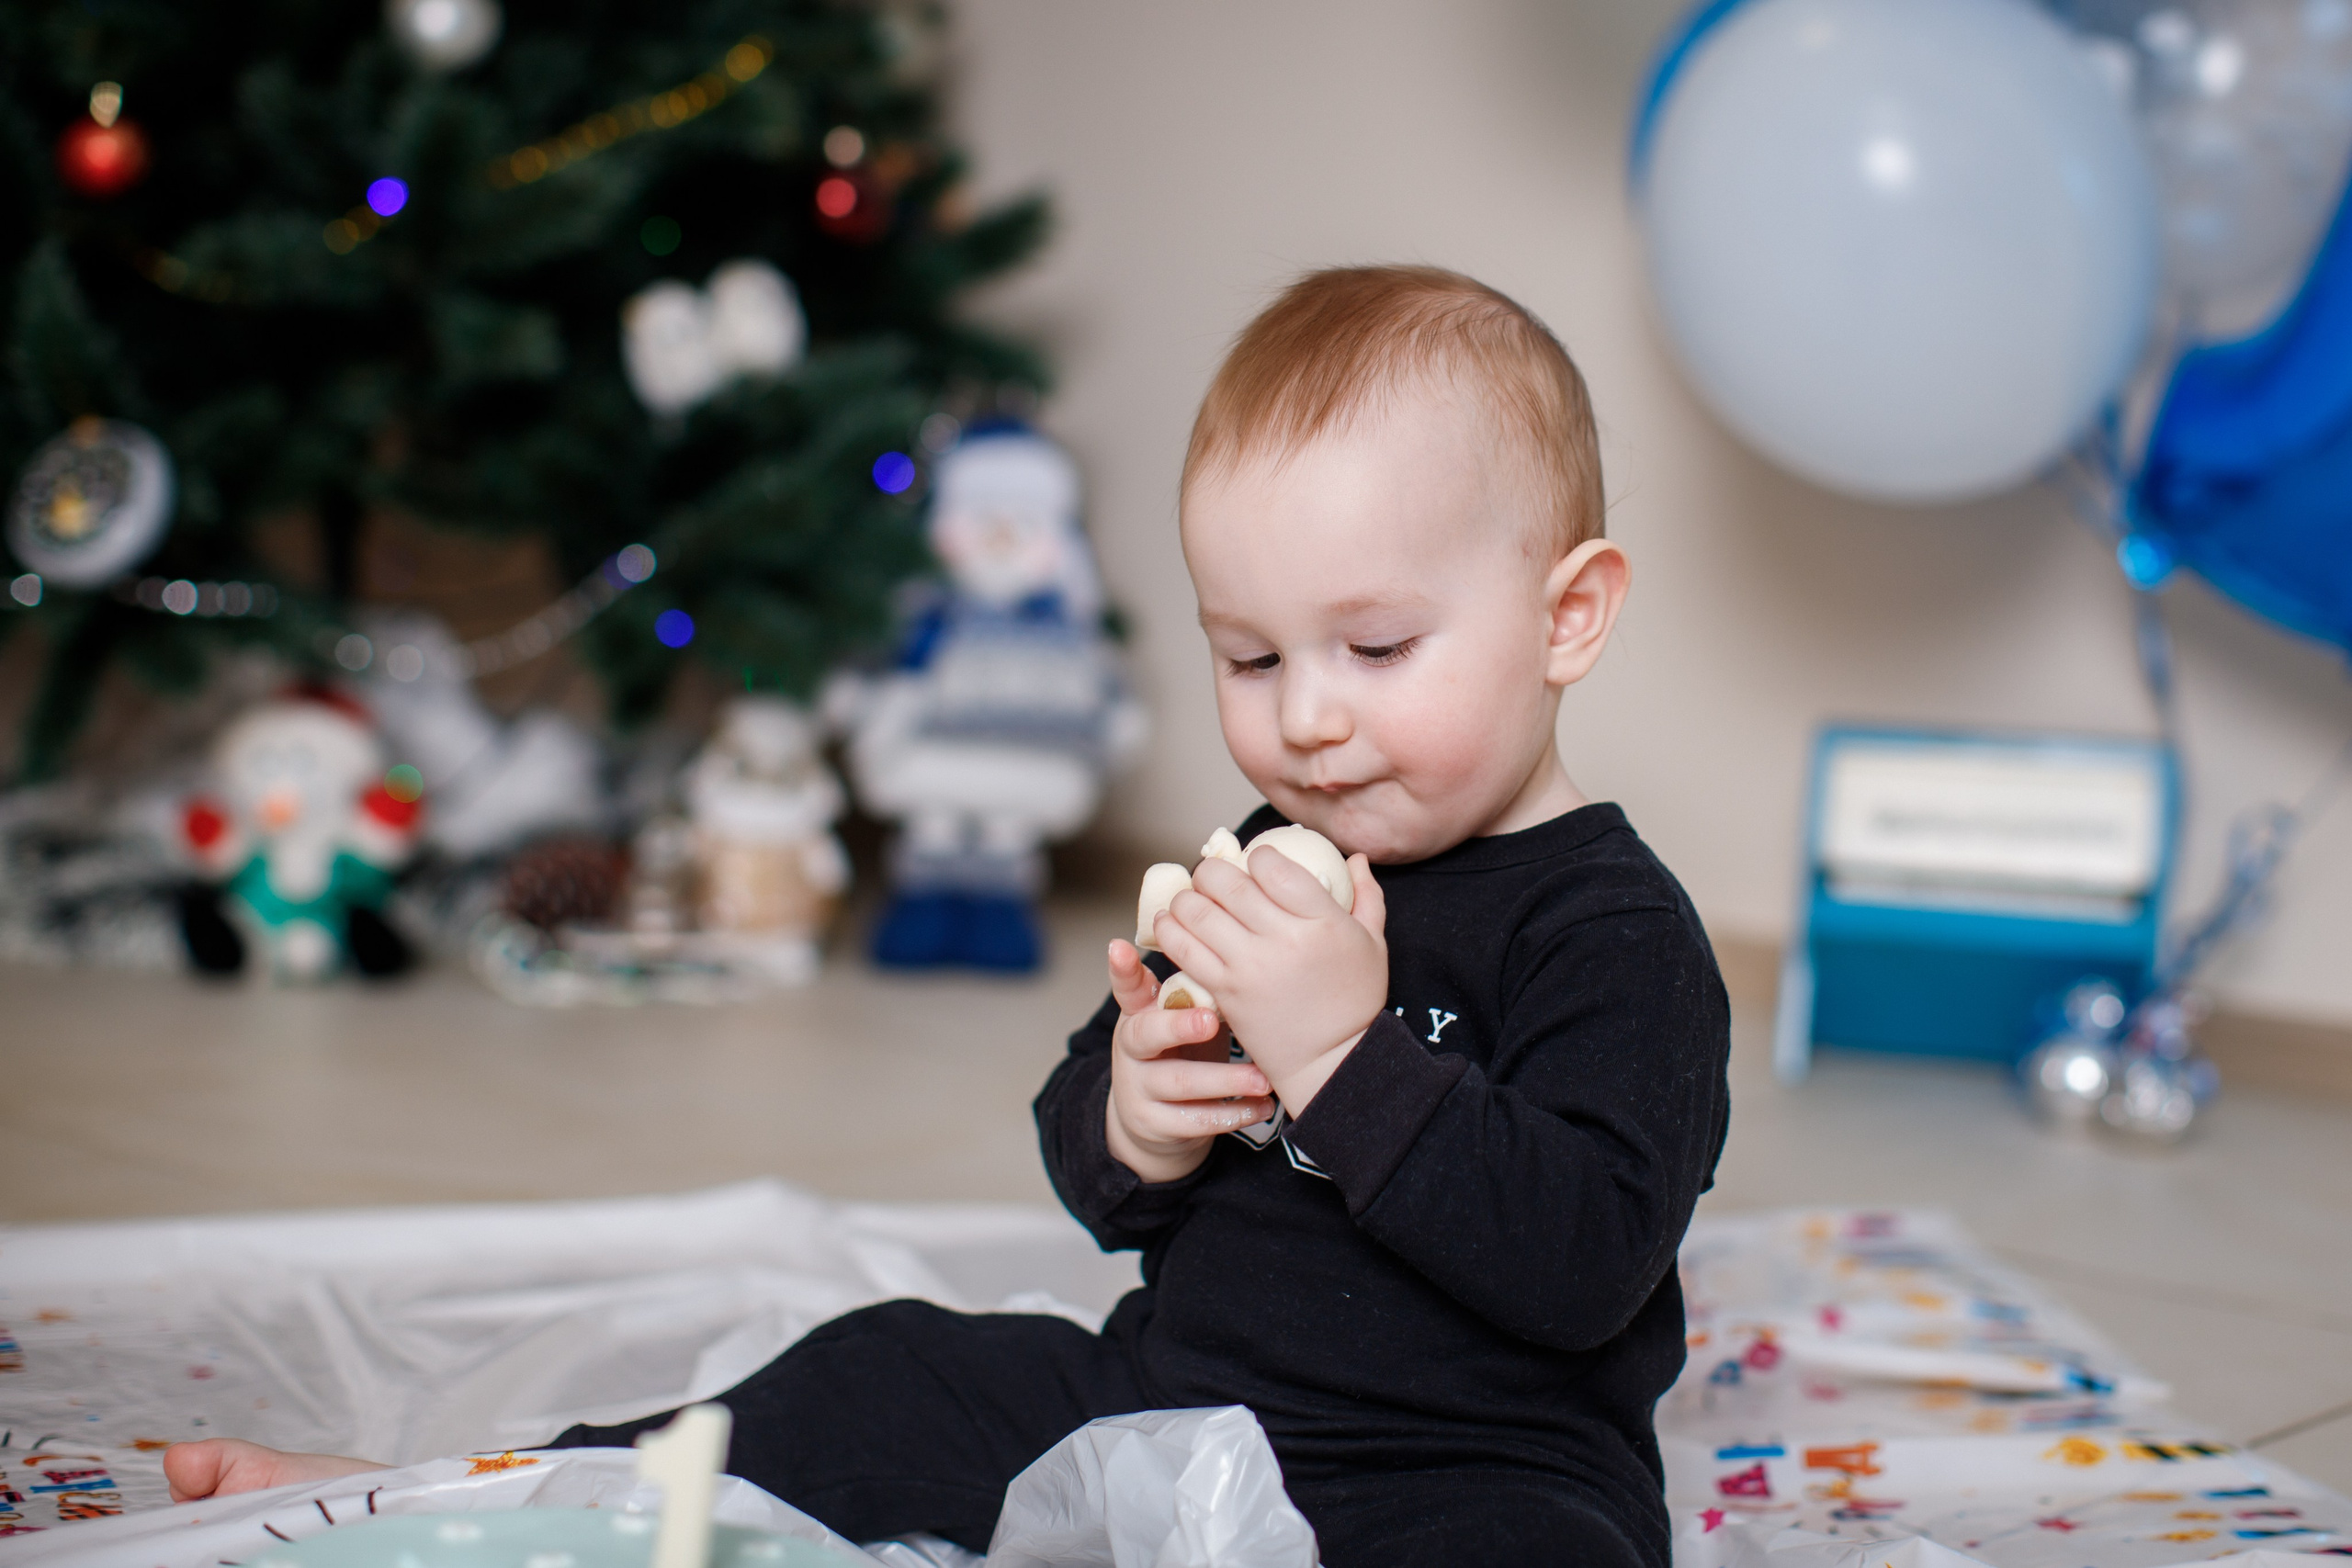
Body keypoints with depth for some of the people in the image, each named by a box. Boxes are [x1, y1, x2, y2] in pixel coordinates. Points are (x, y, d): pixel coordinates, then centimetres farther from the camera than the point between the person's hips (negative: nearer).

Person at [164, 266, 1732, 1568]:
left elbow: (1582, 1262, -25)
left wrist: (1346, 1055, -30)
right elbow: (1090, 1179, 15)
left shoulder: (1616, 936, -12)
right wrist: (1129, 1126, -10)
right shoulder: (1265, 874, 9)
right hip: (1161, 1392, 8)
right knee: (886, 1383, 7)